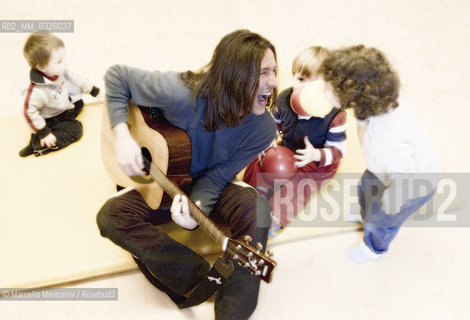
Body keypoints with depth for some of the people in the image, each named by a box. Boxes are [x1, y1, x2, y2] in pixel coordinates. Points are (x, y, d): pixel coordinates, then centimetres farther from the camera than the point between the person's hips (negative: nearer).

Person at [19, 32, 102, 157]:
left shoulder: (62, 70, -20)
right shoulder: (37, 91, -41)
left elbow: (75, 79, 0)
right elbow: (30, 112, -30)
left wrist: (94, 90, 12)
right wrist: (44, 133, -26)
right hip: (51, 120, -8)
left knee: (79, 103, 20)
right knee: (75, 130, -18)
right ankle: (38, 145, -18)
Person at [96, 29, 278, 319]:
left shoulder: (263, 129, -23)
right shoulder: (182, 93, -31)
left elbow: (217, 176, -18)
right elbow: (117, 75, -16)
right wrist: (122, 136, -27)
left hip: (210, 188, 0)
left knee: (256, 208, -32)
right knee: (111, 215, -26)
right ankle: (206, 280, -22)